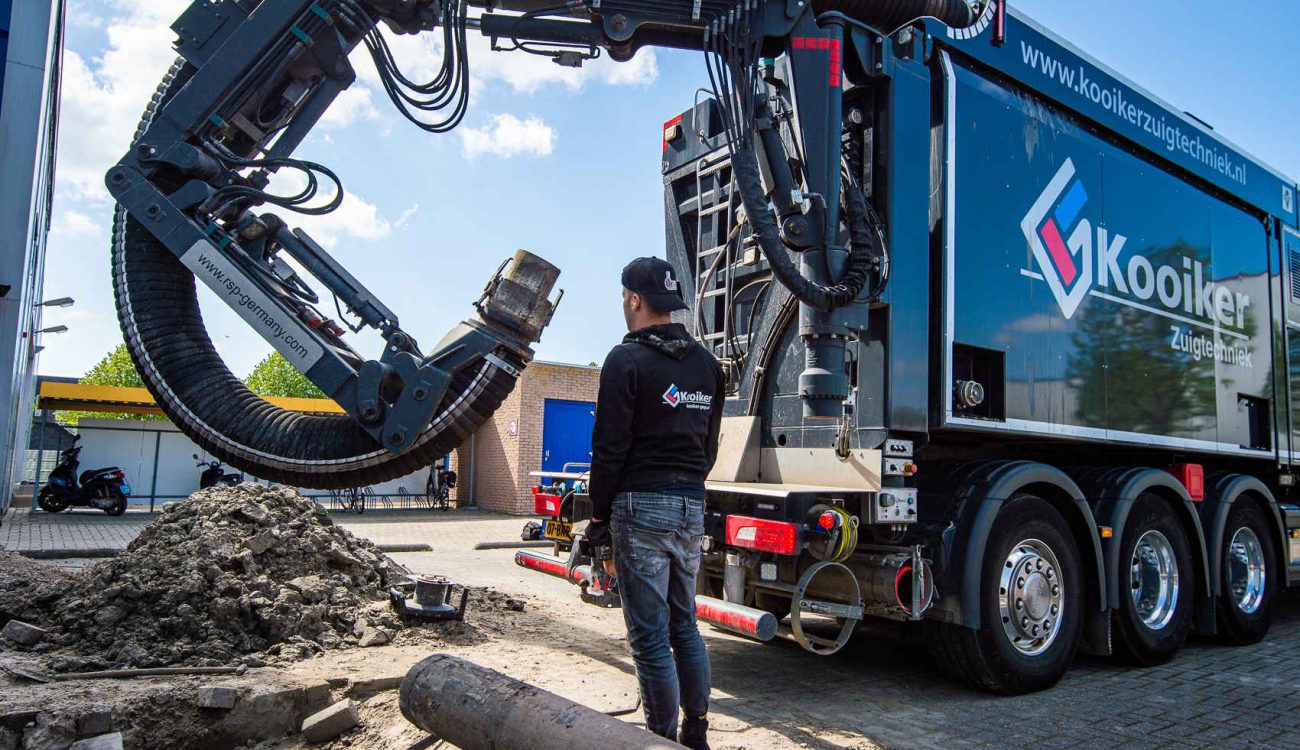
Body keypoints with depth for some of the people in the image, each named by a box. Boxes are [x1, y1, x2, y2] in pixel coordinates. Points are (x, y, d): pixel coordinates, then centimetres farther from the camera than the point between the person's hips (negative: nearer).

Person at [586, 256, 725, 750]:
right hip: (691, 506, 7)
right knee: (684, 624, 17)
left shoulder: (627, 359, -9)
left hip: (640, 505, -7)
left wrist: (600, 514, -2)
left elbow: (611, 448, -11)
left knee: (649, 635, 0)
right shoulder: (707, 364, 13)